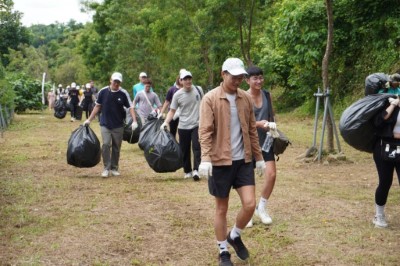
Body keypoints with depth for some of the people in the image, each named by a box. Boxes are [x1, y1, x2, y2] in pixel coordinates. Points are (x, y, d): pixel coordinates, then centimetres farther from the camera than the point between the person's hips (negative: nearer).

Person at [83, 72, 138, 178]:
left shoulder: (123, 94, -6)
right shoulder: (103, 92, -4)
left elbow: (130, 107, -7)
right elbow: (97, 106, 5)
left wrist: (134, 121, -20)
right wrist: (89, 120, 3)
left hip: (118, 125, 1)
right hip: (105, 124, -1)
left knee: (116, 147, 8)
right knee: (106, 145, -12)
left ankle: (114, 168, 21)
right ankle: (106, 168, -3)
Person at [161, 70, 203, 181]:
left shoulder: (198, 90, -2)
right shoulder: (177, 95, -6)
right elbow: (172, 111, -2)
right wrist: (166, 122, -17)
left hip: (197, 125, 0)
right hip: (183, 126, 0)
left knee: (197, 148, -12)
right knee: (184, 150, 9)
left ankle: (196, 170, -15)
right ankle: (187, 171, 22)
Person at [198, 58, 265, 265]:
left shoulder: (246, 98, 6)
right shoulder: (210, 99, -9)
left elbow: (252, 130, 13)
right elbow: (205, 131, -15)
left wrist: (259, 157, 14)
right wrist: (205, 158, -27)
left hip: (244, 160, 4)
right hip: (220, 162, -4)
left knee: (250, 204, -3)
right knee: (221, 208, 7)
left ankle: (235, 236, 25)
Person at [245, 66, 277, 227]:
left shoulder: (267, 95, 5)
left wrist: (272, 125, -1)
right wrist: (258, 124, -25)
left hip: (265, 140, 4)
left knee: (271, 174, -6)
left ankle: (262, 208, 14)